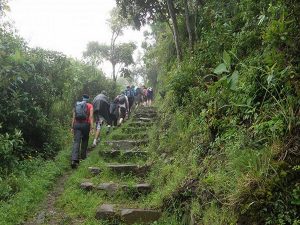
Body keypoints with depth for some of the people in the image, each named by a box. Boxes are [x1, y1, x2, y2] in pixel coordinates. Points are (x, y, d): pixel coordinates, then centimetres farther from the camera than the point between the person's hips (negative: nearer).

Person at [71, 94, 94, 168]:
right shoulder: (90, 106, 6)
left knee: (76, 142, -6)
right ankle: (83, 156, 29)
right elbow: (91, 116, -6)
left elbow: (73, 117, 12)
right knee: (85, 140, 19)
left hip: (77, 124, 2)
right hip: (85, 124, -2)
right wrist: (91, 126, -10)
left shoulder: (76, 105, 15)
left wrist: (72, 127, 15)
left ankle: (74, 159, -19)